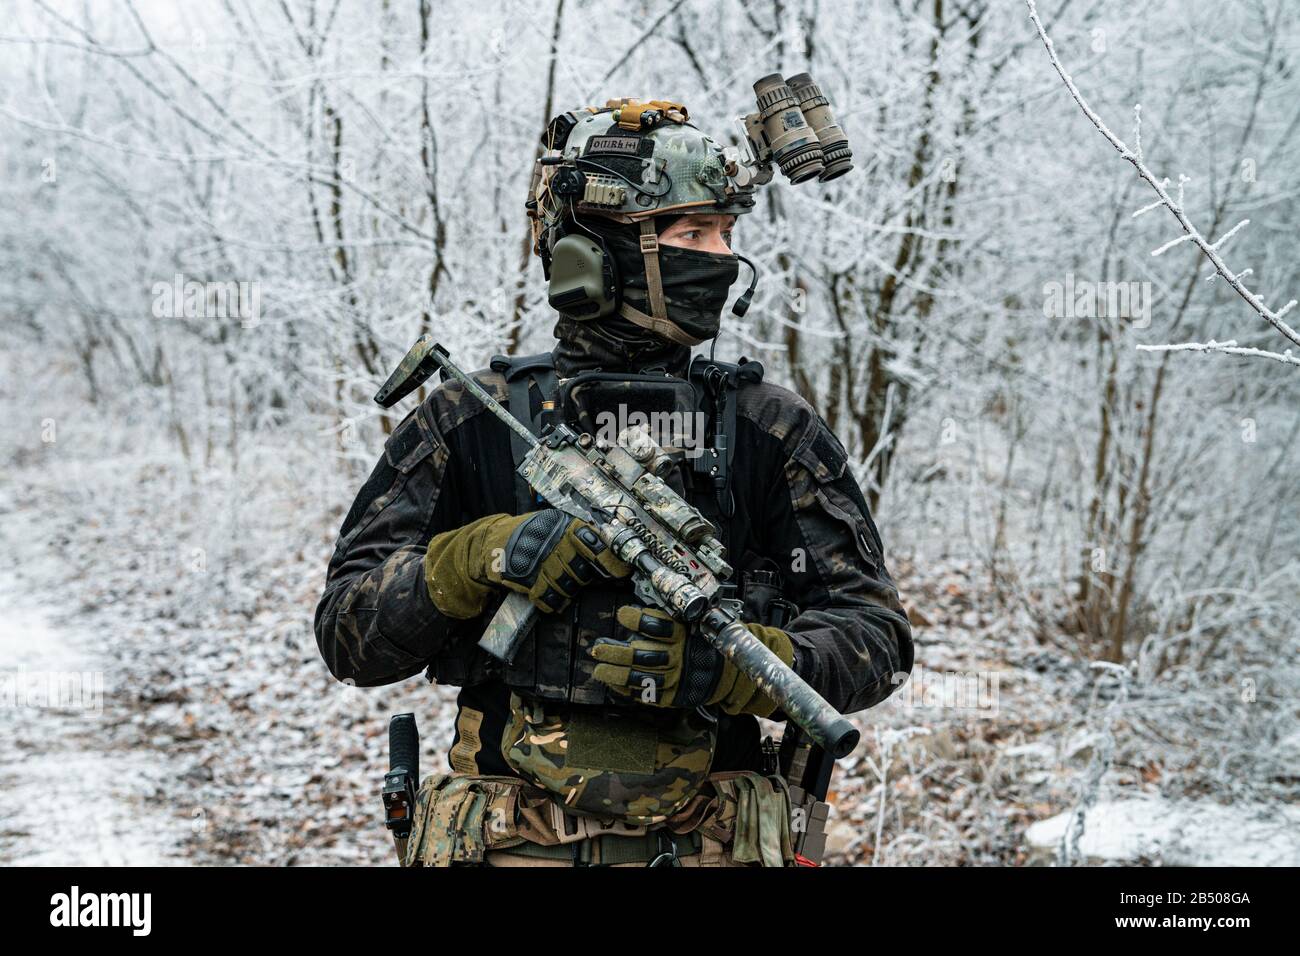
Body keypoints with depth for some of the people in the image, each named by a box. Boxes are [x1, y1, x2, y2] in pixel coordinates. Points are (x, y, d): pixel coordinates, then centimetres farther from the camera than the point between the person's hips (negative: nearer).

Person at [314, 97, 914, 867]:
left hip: (706, 848, 0)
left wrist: (716, 664, -18)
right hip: (505, 845, 0)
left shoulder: (772, 430, 3)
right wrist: (481, 559, -18)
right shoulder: (468, 424, 2)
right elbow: (349, 637, 0)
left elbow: (876, 636, -1)